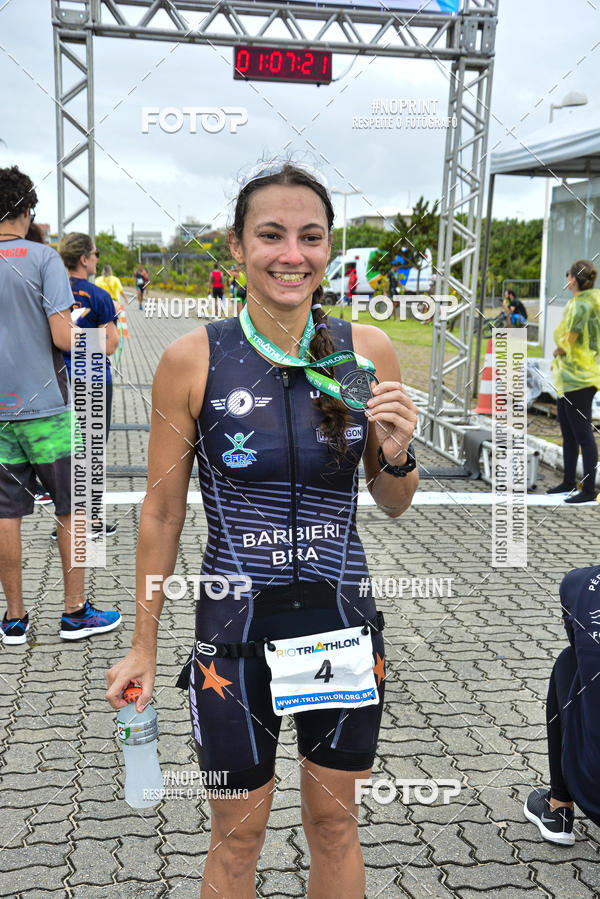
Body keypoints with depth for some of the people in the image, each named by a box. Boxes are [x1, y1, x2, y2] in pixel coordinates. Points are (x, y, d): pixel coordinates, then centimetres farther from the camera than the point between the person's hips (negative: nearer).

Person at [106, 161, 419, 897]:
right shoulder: (192, 359, -11)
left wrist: (397, 455, -16)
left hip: (343, 619, 2)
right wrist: (144, 644, 3)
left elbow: (393, 506, 6)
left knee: (334, 823, 20)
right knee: (237, 836, 16)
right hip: (235, 624, -2)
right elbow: (162, 511, -2)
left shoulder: (368, 350, -5)